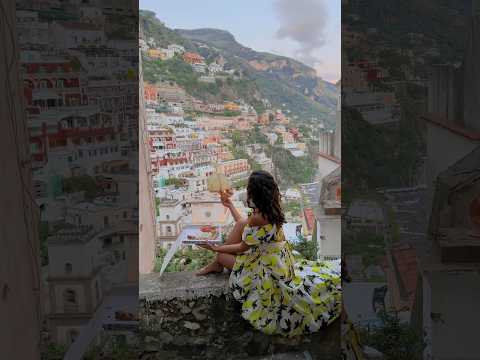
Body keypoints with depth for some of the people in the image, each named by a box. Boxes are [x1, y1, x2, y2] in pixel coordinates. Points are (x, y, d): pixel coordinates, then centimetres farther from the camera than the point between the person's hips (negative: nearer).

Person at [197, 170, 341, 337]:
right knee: (240, 223, 6)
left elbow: (242, 247, -18)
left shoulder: (257, 217, -32)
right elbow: (244, 225, 9)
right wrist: (229, 205, 18)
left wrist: (215, 248, -7)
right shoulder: (271, 208, -6)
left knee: (222, 255, 7)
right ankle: (217, 264, 17)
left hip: (266, 263, -8)